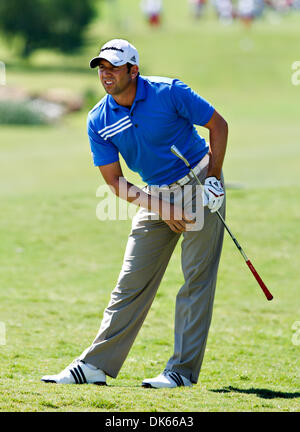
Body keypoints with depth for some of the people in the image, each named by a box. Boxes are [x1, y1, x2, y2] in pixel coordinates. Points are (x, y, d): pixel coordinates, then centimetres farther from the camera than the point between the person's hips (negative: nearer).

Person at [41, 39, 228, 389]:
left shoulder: (168, 93, -17)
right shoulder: (98, 121, -7)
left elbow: (218, 124, -7)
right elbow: (115, 181, -4)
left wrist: (213, 179, -13)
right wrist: (164, 211, -14)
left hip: (199, 184, -4)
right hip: (155, 195, 4)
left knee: (197, 278, -7)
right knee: (132, 280, 2)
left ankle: (183, 370, -5)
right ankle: (95, 365, 2)